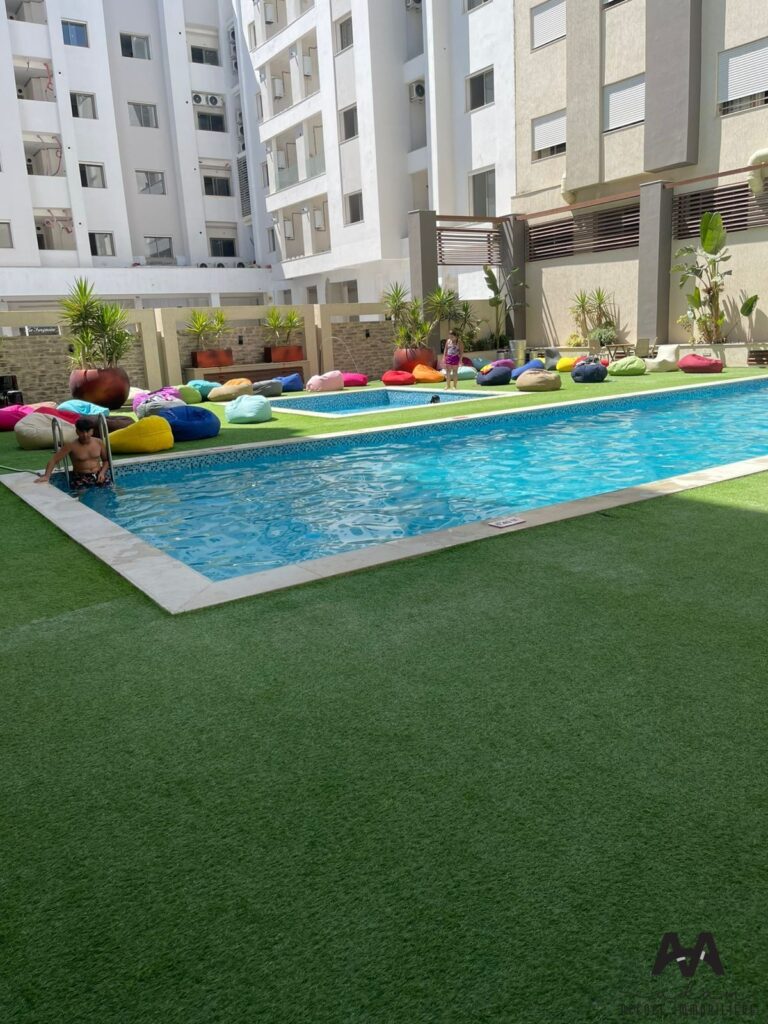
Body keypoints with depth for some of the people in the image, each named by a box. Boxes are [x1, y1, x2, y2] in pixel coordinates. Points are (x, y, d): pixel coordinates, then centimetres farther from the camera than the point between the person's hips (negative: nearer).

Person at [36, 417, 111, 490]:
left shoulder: (98, 443, 3)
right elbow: (54, 460, -9)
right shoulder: (71, 446, -7)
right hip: (81, 478, -3)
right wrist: (46, 476, -24)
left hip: (99, 476, 3)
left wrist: (102, 472, -5)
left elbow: (106, 460, 15)